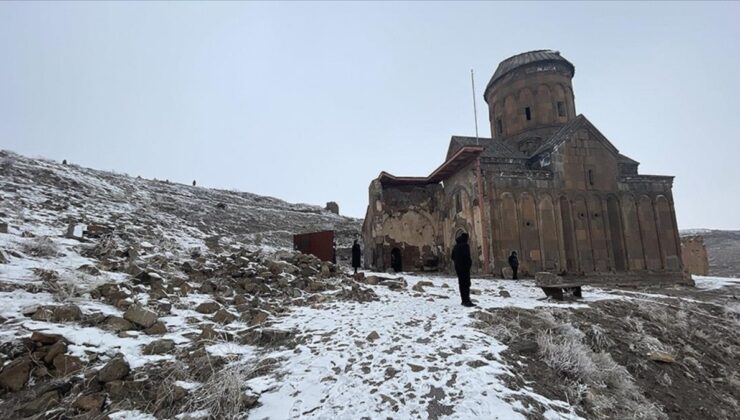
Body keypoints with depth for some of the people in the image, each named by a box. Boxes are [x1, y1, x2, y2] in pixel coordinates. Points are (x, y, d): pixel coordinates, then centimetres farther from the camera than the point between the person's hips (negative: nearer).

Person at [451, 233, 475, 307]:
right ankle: (467, 301, -9)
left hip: (458, 267, 8)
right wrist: (469, 264, -8)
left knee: (461, 284, 12)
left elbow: (453, 257, 16)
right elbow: (467, 257, -21)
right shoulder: (465, 245, -14)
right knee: (466, 284, -6)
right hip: (464, 267, -8)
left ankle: (464, 300, 17)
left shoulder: (456, 246, 11)